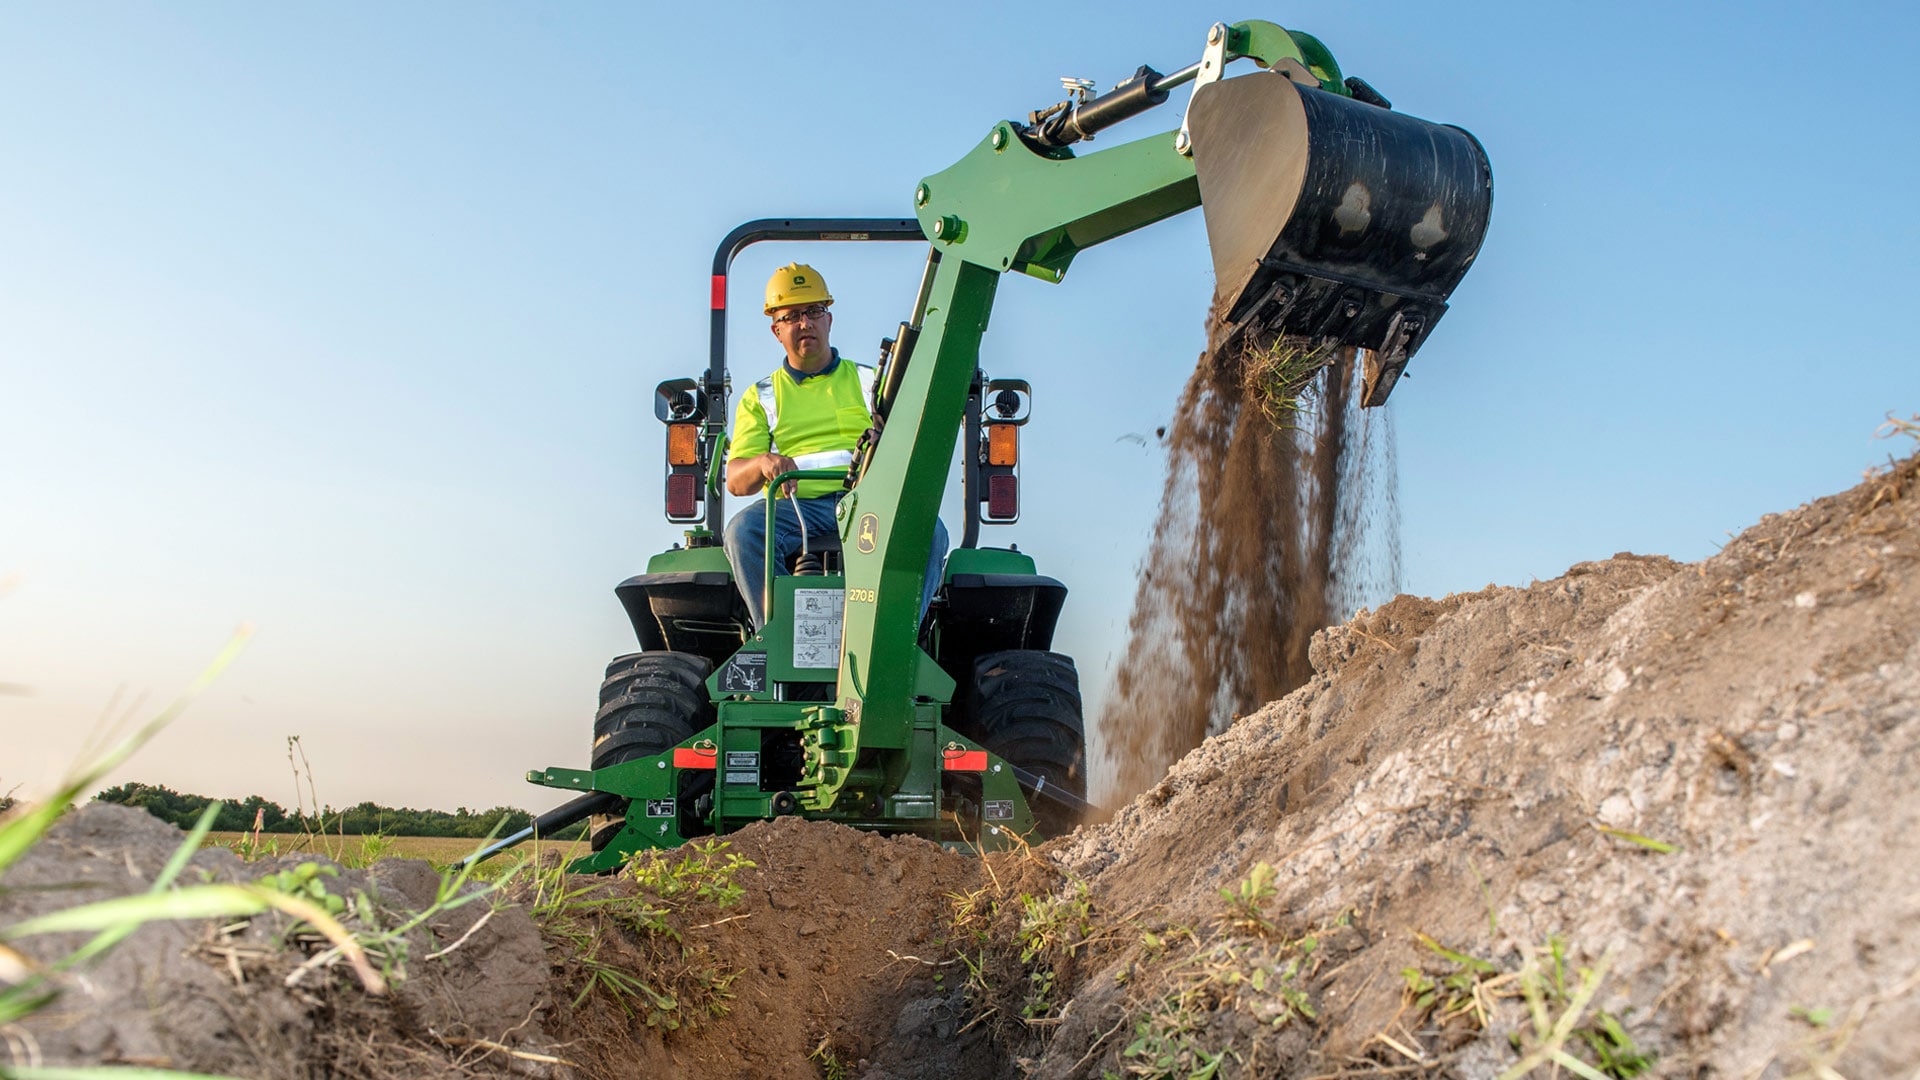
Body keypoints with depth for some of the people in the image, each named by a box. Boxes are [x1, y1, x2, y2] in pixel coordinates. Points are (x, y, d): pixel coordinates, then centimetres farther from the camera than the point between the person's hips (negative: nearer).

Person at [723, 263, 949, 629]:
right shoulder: (760, 397, 21)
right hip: (796, 505, 0)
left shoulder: (869, 381, 23)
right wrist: (763, 463, -15)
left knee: (928, 530, -31)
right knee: (743, 530, -32)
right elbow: (735, 480, 9)